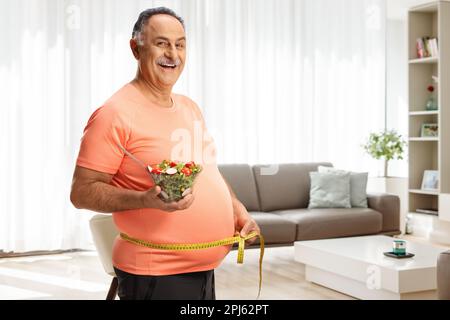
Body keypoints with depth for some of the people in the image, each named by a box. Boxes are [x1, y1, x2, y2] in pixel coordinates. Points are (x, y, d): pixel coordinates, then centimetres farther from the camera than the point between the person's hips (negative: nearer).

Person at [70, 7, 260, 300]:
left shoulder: (189, 107, 11)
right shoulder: (116, 113, -14)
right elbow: (82, 192, -15)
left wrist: (239, 210, 9)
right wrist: (145, 199, -28)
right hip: (154, 275, -7)